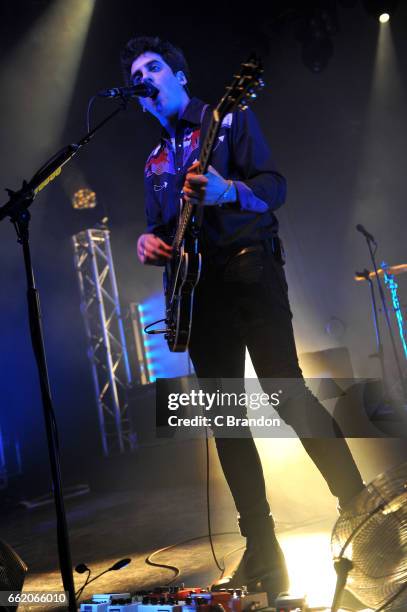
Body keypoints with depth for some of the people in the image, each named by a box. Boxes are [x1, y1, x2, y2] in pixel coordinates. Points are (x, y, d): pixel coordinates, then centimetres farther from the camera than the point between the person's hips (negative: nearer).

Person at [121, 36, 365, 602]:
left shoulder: (229, 120, 7)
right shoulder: (156, 160, 24)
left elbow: (274, 184, -5)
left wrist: (228, 191, -26)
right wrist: (148, 242, 0)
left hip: (247, 264, -5)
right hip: (197, 285, 6)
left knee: (285, 390, -18)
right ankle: (263, 555, 6)